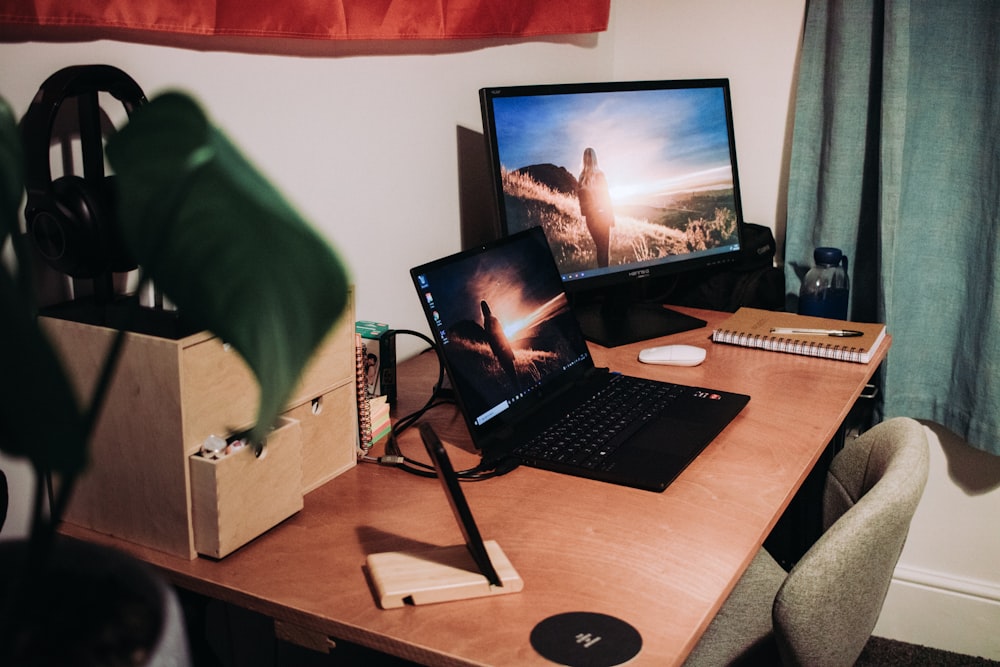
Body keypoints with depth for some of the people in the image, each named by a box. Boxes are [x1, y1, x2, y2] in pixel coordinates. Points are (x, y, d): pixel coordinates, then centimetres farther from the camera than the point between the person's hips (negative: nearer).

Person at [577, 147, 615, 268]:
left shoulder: (581, 178, 0)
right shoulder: (600, 175, -10)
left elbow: (581, 198, 3)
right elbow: (606, 196, -8)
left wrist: (584, 214, 12)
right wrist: (612, 216, -2)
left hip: (589, 216, 4)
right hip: (602, 214, -4)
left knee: (599, 245, 14)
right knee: (605, 246, 2)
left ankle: (602, 270, 18)